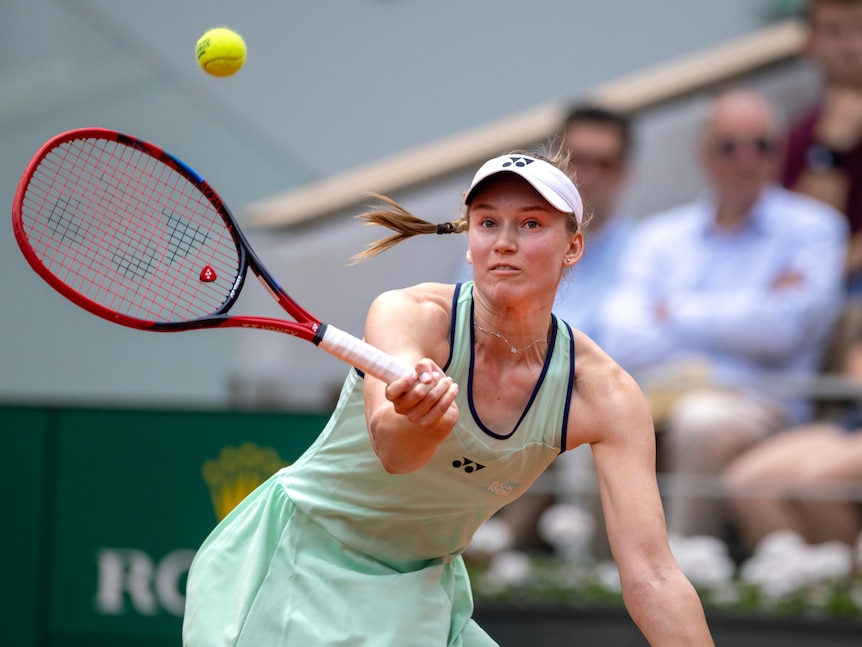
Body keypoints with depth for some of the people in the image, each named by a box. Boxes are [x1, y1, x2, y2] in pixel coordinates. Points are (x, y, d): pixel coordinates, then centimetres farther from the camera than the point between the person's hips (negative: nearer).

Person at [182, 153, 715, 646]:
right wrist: (416, 424, -67)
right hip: (301, 562, -4)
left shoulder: (605, 394, -15)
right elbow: (390, 449, -44)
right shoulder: (409, 316, -24)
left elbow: (652, 576, -19)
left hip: (425, 593, 4)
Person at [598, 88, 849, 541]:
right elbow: (623, 342, 5)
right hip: (654, 397, 3)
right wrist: (744, 312, -2)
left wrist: (678, 312, 6)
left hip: (753, 403, -3)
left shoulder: (813, 228, 12)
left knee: (703, 421, -38)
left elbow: (780, 329, -5)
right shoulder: (659, 235, 22)